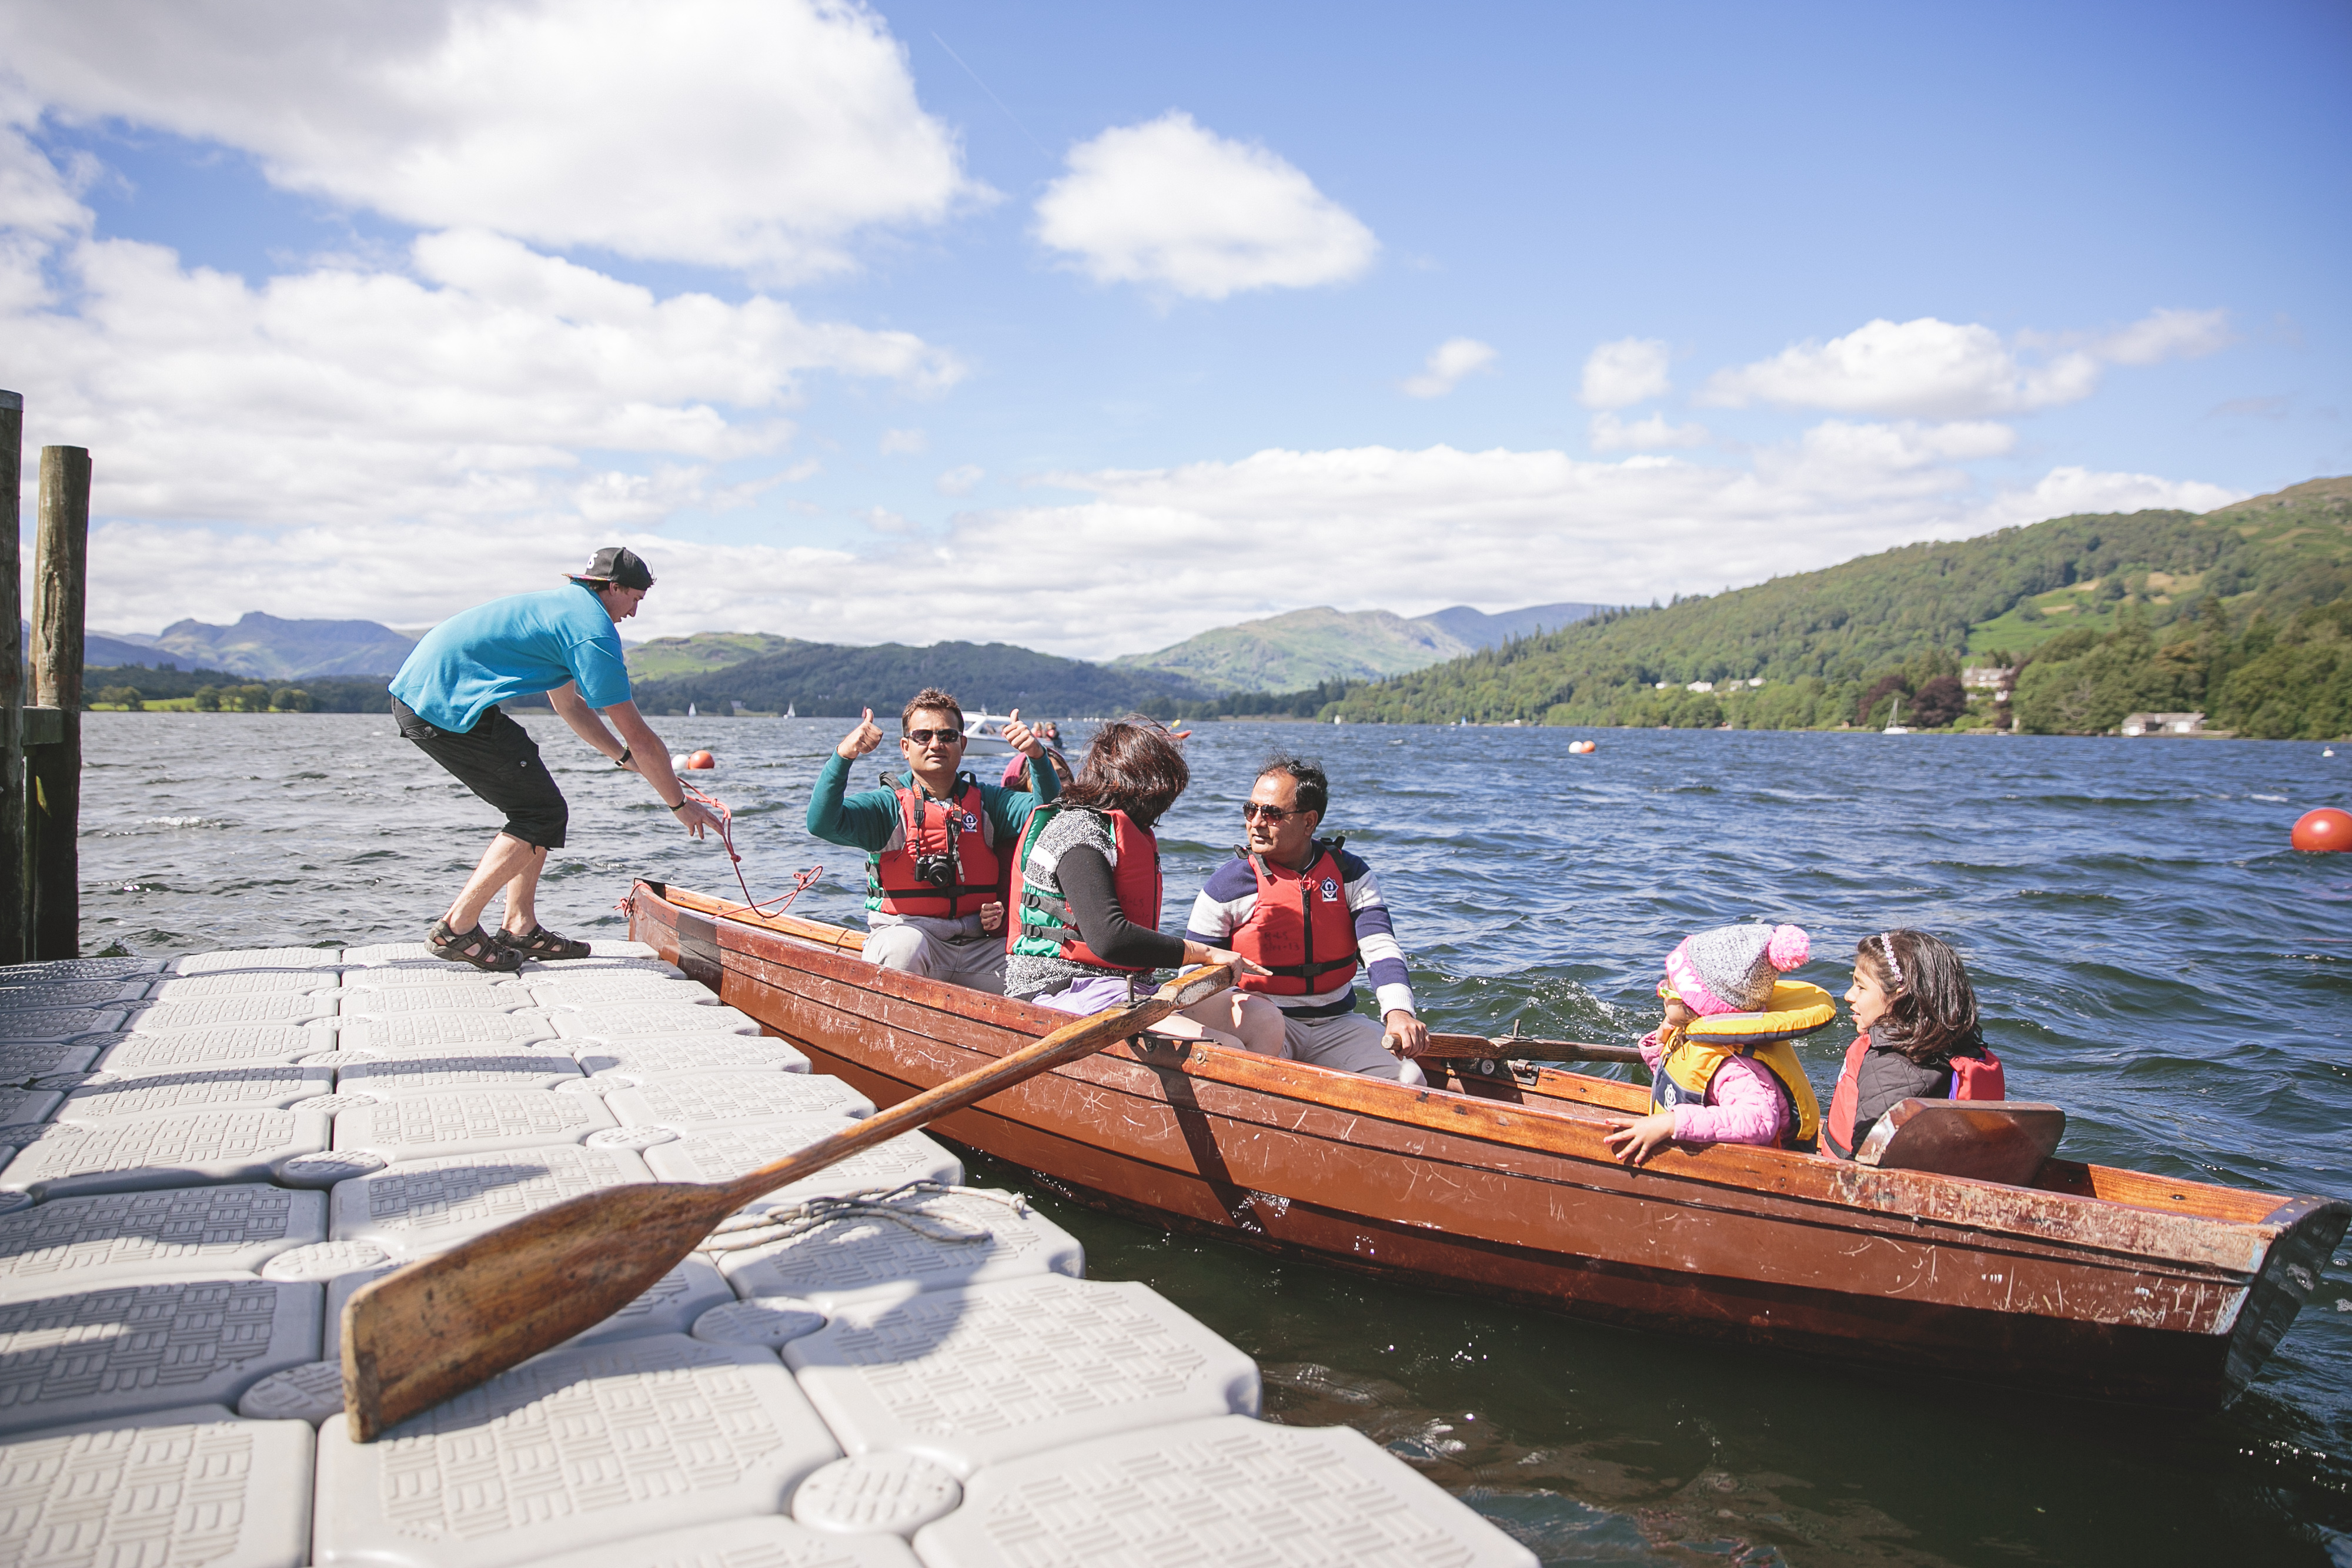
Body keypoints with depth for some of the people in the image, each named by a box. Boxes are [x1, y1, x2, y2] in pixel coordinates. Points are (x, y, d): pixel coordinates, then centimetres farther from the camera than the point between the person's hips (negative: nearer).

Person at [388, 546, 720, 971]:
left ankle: (520, 928, 18)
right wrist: (681, 804, 1)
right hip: (443, 706, -10)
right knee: (543, 814, -5)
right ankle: (456, 929, -1)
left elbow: (568, 704, 33)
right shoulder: (594, 630, -9)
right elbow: (639, 735, -8)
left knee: (535, 800, 16)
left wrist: (627, 758, 32)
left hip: (417, 692, 10)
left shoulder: (562, 604, 22)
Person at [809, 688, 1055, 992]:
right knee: (905, 946, -38)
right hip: (907, 930, -3)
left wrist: (1037, 756, -16)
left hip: (979, 943, 3)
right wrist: (843, 756, -26)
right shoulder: (889, 805, 3)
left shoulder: (985, 800, 14)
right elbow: (822, 823, -13)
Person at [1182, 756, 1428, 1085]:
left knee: (1409, 1079, -17)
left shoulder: (1351, 874, 4)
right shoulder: (1227, 885, -4)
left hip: (1337, 1023, 3)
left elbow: (1380, 949, -7)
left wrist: (1398, 1012, -26)